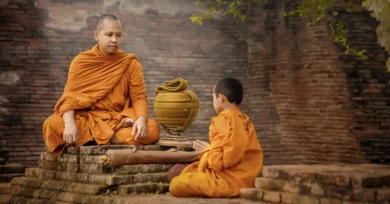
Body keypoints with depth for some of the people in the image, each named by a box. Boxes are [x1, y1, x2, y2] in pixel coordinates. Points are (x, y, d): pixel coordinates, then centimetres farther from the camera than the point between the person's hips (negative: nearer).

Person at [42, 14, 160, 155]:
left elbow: (139, 97, -1)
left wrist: (141, 119, -24)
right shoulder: (81, 61, 2)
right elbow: (70, 96, -5)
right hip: (86, 119, -1)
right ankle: (115, 137, -21)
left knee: (152, 129, -29)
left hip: (118, 120, 1)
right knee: (52, 125, -30)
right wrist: (69, 123, -26)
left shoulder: (130, 63, 4)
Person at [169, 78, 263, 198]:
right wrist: (210, 149, 10)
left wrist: (206, 150, 0)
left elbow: (219, 160, -21)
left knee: (176, 185, -11)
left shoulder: (223, 120, -15)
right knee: (189, 171, 25)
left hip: (229, 180, -10)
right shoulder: (242, 119, 12)